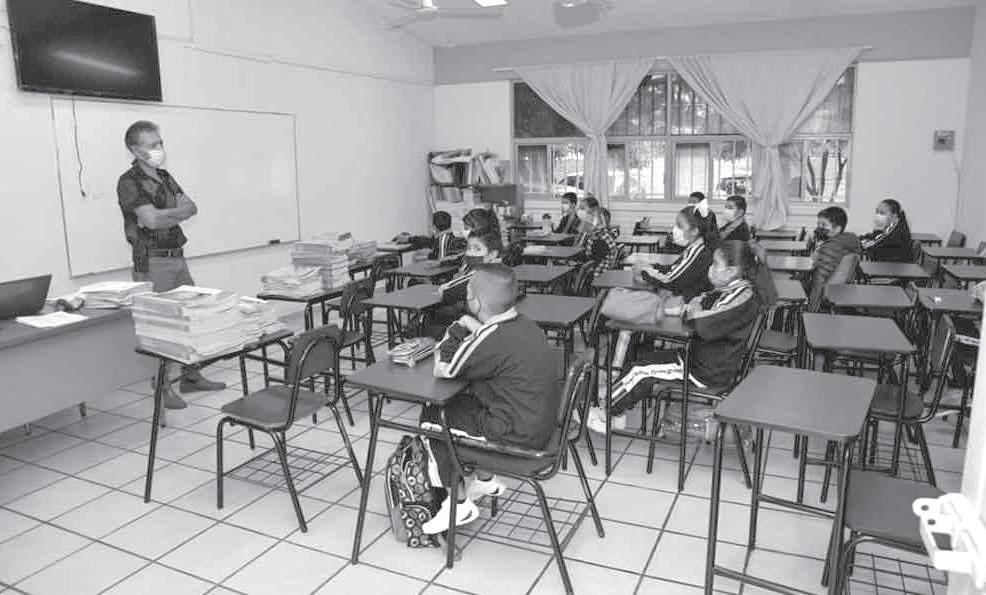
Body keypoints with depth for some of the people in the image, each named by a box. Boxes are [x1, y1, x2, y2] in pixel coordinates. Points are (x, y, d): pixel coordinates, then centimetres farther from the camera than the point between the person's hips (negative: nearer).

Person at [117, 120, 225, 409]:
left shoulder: (164, 177, 15)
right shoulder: (129, 182, -9)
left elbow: (191, 208, 5)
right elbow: (151, 220, -21)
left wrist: (164, 215, -11)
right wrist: (175, 213, -4)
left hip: (177, 256, 8)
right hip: (152, 261, -8)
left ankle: (191, 377, 23)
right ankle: (162, 388, 7)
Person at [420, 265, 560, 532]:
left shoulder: (492, 339, -25)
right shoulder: (523, 325, 2)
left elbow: (442, 370, -13)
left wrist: (458, 328, -5)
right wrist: (469, 327, 0)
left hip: (518, 435, -9)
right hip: (542, 421, 9)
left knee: (431, 418, 4)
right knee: (459, 402, 25)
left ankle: (459, 505, 13)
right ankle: (486, 481, 35)